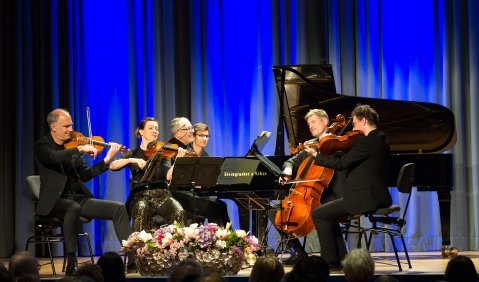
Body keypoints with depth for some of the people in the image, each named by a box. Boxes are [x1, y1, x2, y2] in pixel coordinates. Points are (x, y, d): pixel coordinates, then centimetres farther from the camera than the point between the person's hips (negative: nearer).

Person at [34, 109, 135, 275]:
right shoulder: (42, 145, -4)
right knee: (73, 208, -40)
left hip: (79, 198, 6)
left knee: (118, 208, -7)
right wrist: (79, 149, -31)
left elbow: (84, 176, 8)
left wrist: (107, 160, -1)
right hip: (56, 200, -6)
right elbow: (54, 157, -28)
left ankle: (133, 259, -9)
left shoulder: (72, 146, 13)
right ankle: (72, 263, -34)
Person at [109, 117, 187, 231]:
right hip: (140, 196, -1)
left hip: (161, 195, 1)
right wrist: (131, 160, -17)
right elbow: (112, 166, -3)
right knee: (142, 210, -37)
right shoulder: (134, 154, 13)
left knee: (179, 212, -30)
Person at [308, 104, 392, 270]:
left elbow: (341, 164, -20)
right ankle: (341, 258, 18)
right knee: (329, 215, 23)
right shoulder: (380, 140, 13)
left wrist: (315, 155, -10)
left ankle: (331, 261, -2)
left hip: (365, 199, -10)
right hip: (378, 197, 10)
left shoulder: (366, 142, -18)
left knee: (319, 214, -4)